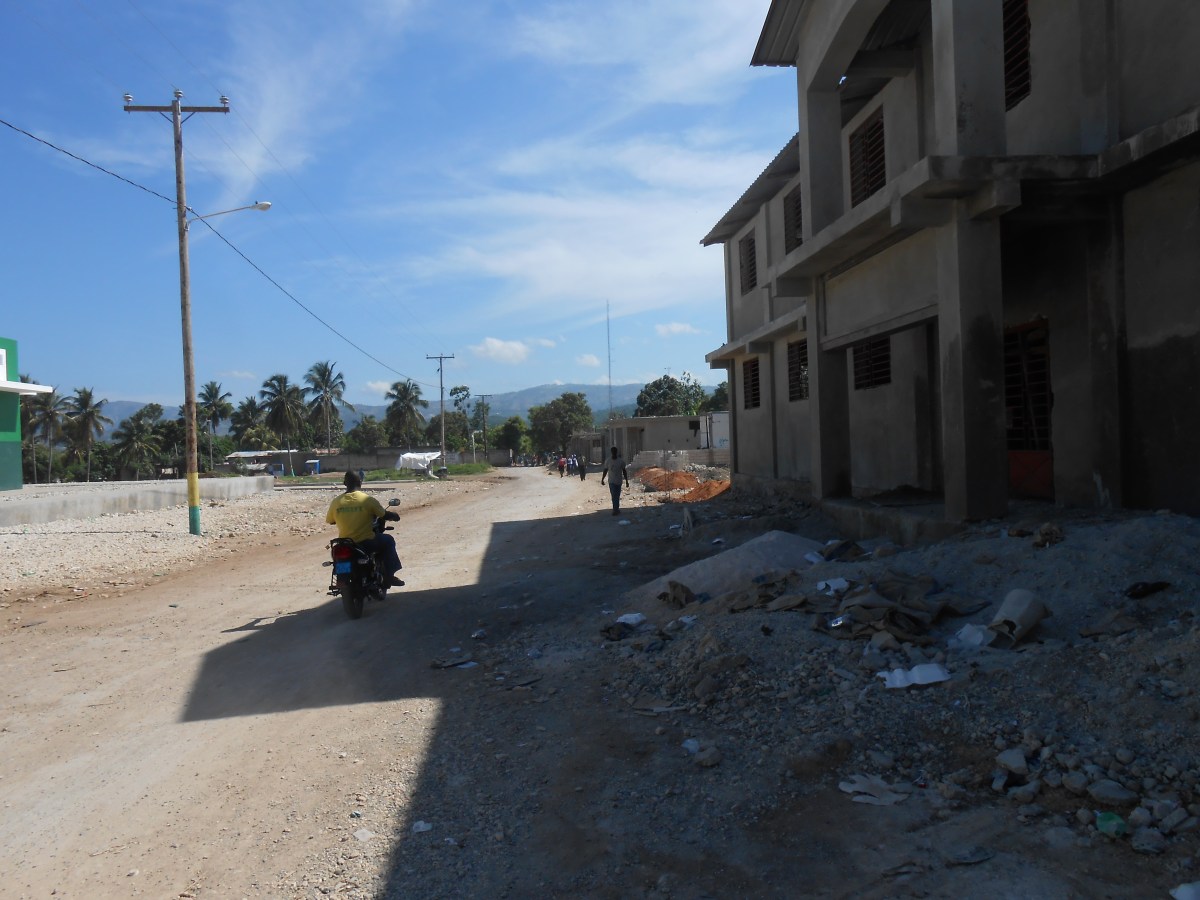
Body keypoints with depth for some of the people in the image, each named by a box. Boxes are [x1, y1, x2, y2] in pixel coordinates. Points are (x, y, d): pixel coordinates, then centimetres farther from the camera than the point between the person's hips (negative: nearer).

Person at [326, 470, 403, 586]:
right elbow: (386, 515, -4)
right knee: (388, 540, 22)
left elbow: (330, 521, 11)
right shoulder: (368, 500, -12)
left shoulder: (336, 502, -3)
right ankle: (389, 576, 19)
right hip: (366, 543, -4)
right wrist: (395, 516, 18)